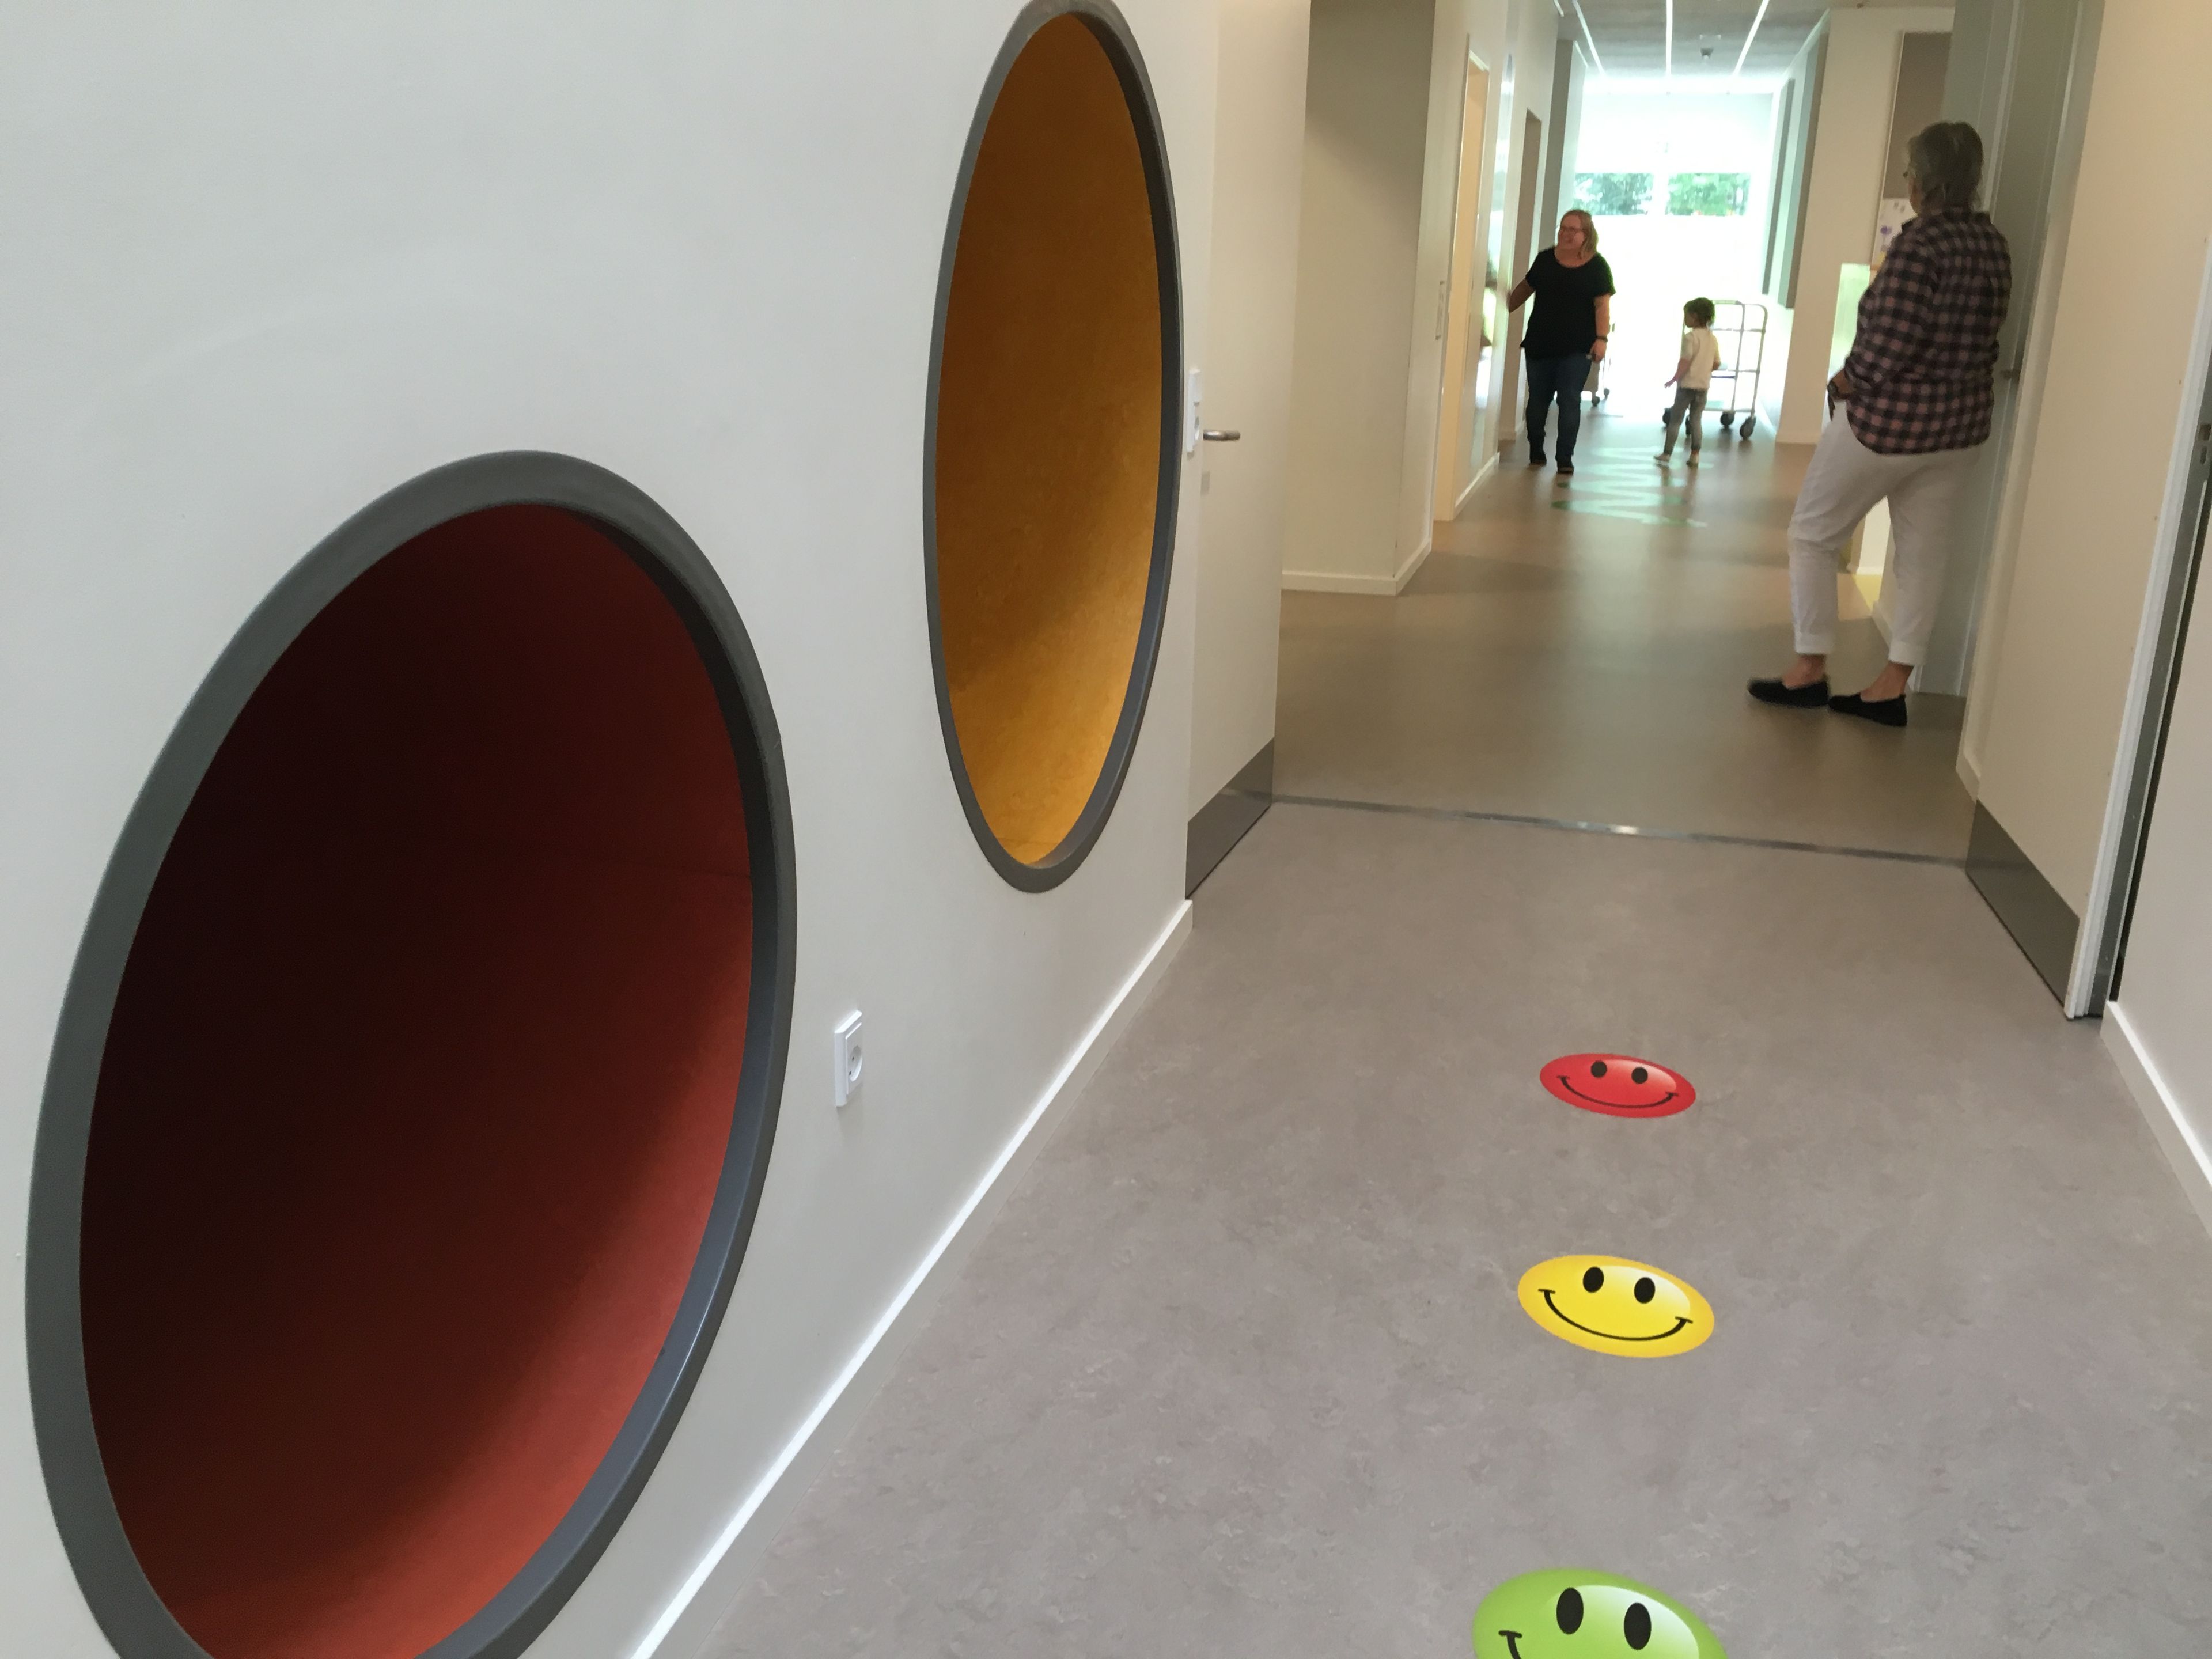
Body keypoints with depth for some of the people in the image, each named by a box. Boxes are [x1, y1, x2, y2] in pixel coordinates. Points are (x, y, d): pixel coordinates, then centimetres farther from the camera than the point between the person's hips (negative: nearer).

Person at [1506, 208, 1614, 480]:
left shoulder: (1597, 267, -3)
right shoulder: (1546, 259, 5)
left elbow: (1602, 305, -8)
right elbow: (1526, 288, 18)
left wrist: (1601, 338, -18)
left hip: (1577, 349, -3)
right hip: (1540, 345, 3)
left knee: (1569, 403, -7)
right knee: (1538, 401, 11)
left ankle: (1566, 463, -3)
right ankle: (1536, 454, 29)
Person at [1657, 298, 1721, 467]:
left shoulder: (1691, 336, -13)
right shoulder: (1713, 339, 7)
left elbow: (1686, 361, -20)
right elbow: (1717, 364, 9)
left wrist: (1674, 379, -16)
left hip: (1687, 385, -6)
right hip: (1704, 386, 6)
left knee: (1675, 420, 3)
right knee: (1696, 421, 11)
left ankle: (1667, 453, 6)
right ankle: (1695, 455, 10)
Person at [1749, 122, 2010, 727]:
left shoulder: (1919, 242, -20)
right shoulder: (1995, 244, 5)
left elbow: (1890, 345, -23)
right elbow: (1977, 335, 10)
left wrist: (1846, 379, -7)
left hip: (1889, 418, -8)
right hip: (1961, 422, 8)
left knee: (1812, 535, 8)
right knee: (1922, 550, 11)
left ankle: (1810, 670, 12)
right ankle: (1892, 687, 16)